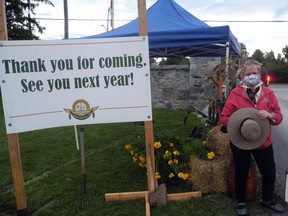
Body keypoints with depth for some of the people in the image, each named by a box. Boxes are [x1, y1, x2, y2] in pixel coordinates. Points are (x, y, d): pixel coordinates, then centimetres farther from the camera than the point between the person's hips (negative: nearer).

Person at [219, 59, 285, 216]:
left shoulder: (268, 93, 0)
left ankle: (267, 199, 45)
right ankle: (241, 203, 36)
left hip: (263, 142, 3)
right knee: (241, 174, 12)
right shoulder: (235, 93, -9)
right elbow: (223, 117, -8)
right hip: (240, 142, -3)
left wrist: (270, 115, -22)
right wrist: (238, 124, -26)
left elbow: (279, 117, 1)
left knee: (270, 172, 17)